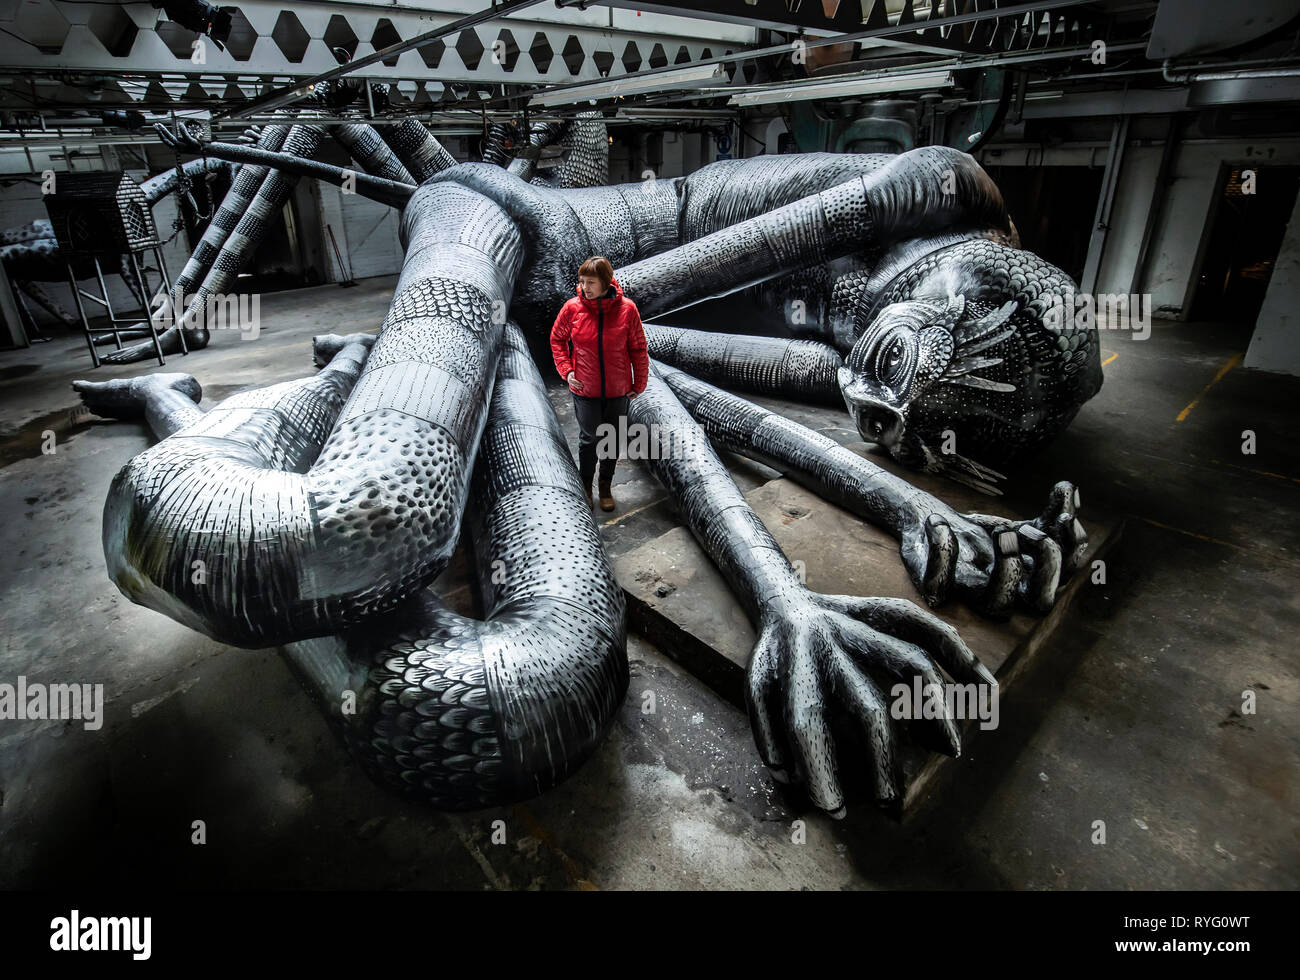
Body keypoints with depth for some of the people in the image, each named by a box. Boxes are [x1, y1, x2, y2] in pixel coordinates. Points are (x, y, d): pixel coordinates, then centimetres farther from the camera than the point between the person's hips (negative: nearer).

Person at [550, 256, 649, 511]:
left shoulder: (627, 309, -10)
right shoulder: (572, 308, -8)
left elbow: (639, 349, -1)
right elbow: (557, 339, 7)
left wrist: (639, 384, 2)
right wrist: (566, 370, -4)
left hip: (618, 391, 1)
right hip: (585, 390, 0)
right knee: (588, 439, 10)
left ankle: (606, 486, 34)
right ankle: (585, 485, 32)